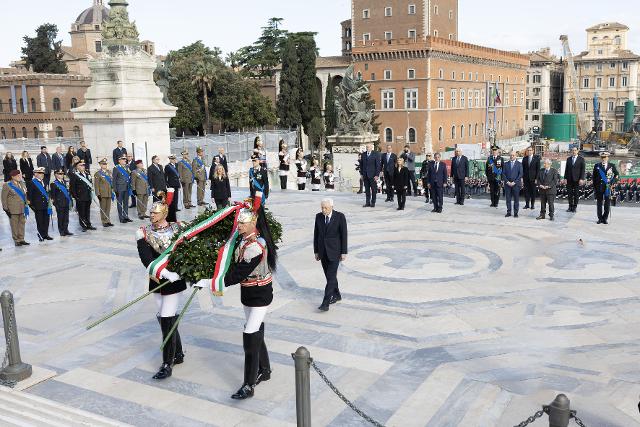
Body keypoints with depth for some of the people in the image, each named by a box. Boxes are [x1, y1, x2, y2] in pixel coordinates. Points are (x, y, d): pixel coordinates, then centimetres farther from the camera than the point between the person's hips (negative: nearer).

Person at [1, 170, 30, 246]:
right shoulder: (7, 186, -6)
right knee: (15, 226, 1)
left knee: (22, 224, 10)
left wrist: (26, 205, 13)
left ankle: (21, 239, 18)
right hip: (13, 210, -5)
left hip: (22, 209, 6)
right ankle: (16, 241, 8)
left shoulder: (22, 184, 11)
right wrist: (6, 209, -11)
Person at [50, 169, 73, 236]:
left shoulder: (64, 182, 15)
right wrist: (55, 204, -11)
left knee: (66, 218, 9)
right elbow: (53, 195, -7)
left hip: (66, 204, 6)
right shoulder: (54, 184, -6)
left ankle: (66, 230, 16)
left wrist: (70, 201, 13)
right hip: (60, 204, -6)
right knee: (60, 218, 0)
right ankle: (61, 231, 7)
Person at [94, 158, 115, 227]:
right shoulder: (97, 174, -5)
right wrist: (98, 194, -13)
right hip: (102, 194, -5)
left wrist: (113, 191, 12)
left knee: (108, 208, 9)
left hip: (109, 193, 5)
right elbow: (96, 185, -8)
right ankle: (104, 222, 6)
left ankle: (108, 221, 16)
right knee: (103, 208, 1)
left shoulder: (109, 172, 13)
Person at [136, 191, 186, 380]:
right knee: (165, 319, 13)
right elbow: (146, 257, -16)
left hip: (174, 280, -3)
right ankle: (178, 354, 31)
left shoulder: (177, 229, -4)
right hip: (157, 280, 4)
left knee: (167, 321, -6)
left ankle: (167, 365, 1)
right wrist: (165, 273, -28)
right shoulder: (144, 232, -2)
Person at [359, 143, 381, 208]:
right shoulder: (363, 154, 9)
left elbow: (378, 165, -6)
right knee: (367, 189, 7)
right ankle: (367, 202, 12)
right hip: (365, 175, 4)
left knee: (373, 189, 2)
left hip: (372, 175, -4)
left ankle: (373, 202, 11)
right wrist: (361, 173, 8)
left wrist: (376, 175, -11)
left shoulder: (376, 154, -4)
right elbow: (361, 164, 14)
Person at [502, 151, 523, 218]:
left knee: (516, 199, 1)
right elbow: (504, 174, 6)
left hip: (516, 184, -2)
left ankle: (516, 213, 8)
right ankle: (508, 212, 10)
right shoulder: (506, 164, 10)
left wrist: (514, 182, -11)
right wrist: (507, 182, -7)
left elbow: (520, 174, -3)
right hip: (507, 184, 2)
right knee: (508, 199, 4)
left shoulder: (519, 164, 4)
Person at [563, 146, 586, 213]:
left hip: (577, 179, -3)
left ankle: (574, 207, 10)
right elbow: (566, 169, 10)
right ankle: (570, 207, 12)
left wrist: (581, 179, -12)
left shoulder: (581, 159, 1)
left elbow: (583, 169, -3)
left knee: (576, 194, 2)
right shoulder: (568, 159, 11)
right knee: (570, 193, 4)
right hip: (569, 179, 3)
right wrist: (565, 178, 2)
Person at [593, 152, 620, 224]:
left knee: (607, 204, 1)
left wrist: (612, 183, -4)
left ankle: (605, 218, 10)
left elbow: (617, 175, 10)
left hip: (608, 187, 0)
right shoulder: (596, 166, 7)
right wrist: (594, 187, 3)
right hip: (599, 188, 0)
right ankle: (600, 218, 12)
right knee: (600, 203, 5)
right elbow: (594, 178, 8)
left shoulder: (612, 166, 6)